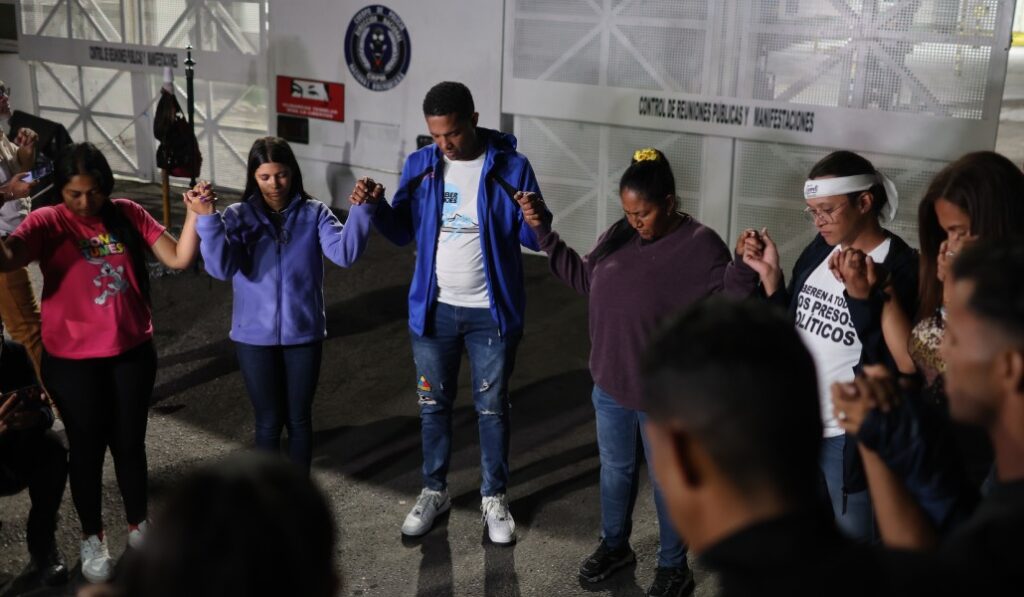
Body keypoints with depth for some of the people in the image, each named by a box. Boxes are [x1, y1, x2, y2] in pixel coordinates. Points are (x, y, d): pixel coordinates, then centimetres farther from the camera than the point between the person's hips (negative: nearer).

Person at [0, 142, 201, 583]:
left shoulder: (128, 214, -3)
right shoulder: (47, 223, -12)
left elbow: (179, 259, -6)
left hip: (132, 353, 2)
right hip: (73, 361, -2)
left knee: (130, 443, 16)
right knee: (87, 447, 12)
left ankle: (138, 526, 37)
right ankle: (92, 538, 33)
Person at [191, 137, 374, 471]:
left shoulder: (314, 214, -3)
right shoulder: (238, 217, -5)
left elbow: (344, 253, -18)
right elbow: (221, 268, -19)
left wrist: (360, 209, -30)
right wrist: (207, 219, -30)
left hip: (303, 334, 1)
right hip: (255, 337, 0)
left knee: (299, 418, 12)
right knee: (269, 421, 10)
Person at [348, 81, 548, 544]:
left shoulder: (511, 168, -12)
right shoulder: (418, 166, -3)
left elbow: (534, 239, -10)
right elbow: (403, 233, 3)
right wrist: (375, 206, -16)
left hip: (490, 312, -3)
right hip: (433, 309, 3)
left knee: (492, 409, 11)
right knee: (433, 405, 15)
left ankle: (495, 498, 28)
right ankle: (434, 491, 34)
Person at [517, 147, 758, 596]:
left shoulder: (700, 246, -19)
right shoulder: (620, 235, -1)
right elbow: (583, 277, 12)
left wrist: (746, 269, -39)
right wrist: (543, 231, 7)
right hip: (610, 383, 6)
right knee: (615, 468, 23)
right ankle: (614, 545, 46)